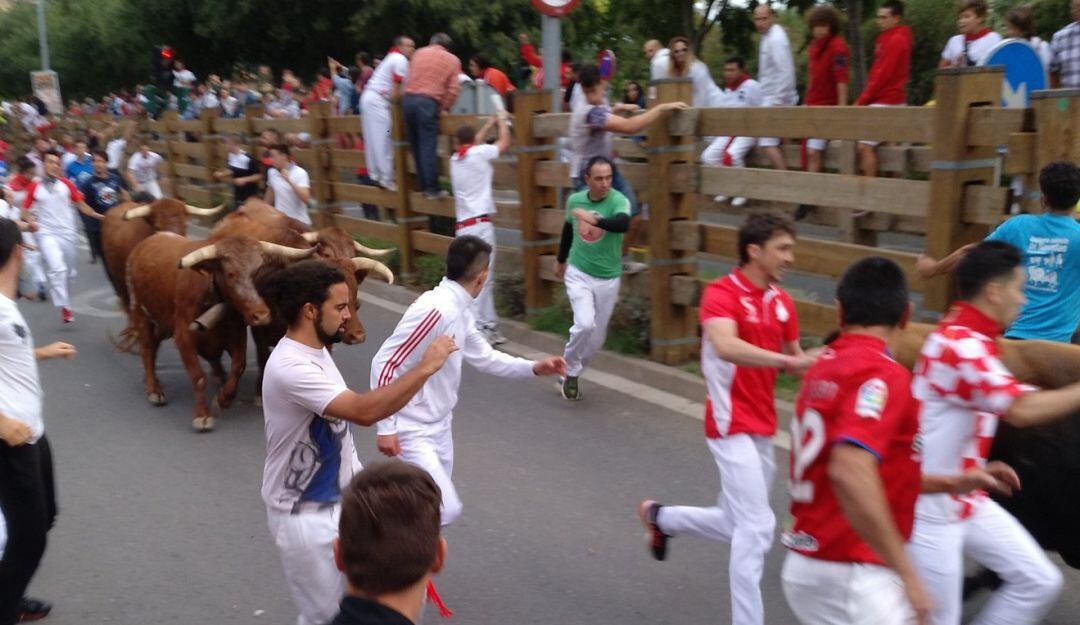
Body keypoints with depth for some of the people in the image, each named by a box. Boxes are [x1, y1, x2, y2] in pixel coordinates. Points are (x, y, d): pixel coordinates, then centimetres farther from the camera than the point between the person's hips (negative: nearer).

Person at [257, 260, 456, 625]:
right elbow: (364, 411, -36)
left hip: (339, 500, 9)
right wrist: (425, 368, -32)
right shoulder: (290, 367, -28)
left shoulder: (316, 351, 3)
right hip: (303, 514, -8)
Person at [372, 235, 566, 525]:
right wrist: (386, 427, -22)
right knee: (445, 509, -13)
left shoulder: (460, 310, 3)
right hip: (412, 431, -9)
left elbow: (484, 357, 17)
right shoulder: (435, 310, -26)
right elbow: (385, 364, -24)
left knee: (438, 504, 16)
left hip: (440, 426, 9)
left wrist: (533, 367, 8)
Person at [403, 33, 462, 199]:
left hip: (409, 98, 4)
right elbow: (453, 88, 0)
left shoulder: (420, 52, 19)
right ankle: (432, 188, -7)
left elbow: (410, 76, 21)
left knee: (416, 146, 10)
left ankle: (424, 185, 15)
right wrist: (445, 108, 9)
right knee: (428, 147, -6)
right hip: (428, 102, -4)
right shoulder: (452, 60, 10)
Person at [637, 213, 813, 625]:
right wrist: (788, 360, -44)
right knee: (757, 526, -10)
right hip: (732, 425, -8)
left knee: (737, 525, 17)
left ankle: (659, 516, 40)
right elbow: (726, 346, -35)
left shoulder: (782, 302, 7)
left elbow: (795, 358, 16)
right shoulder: (722, 293, -16)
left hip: (762, 428, 8)